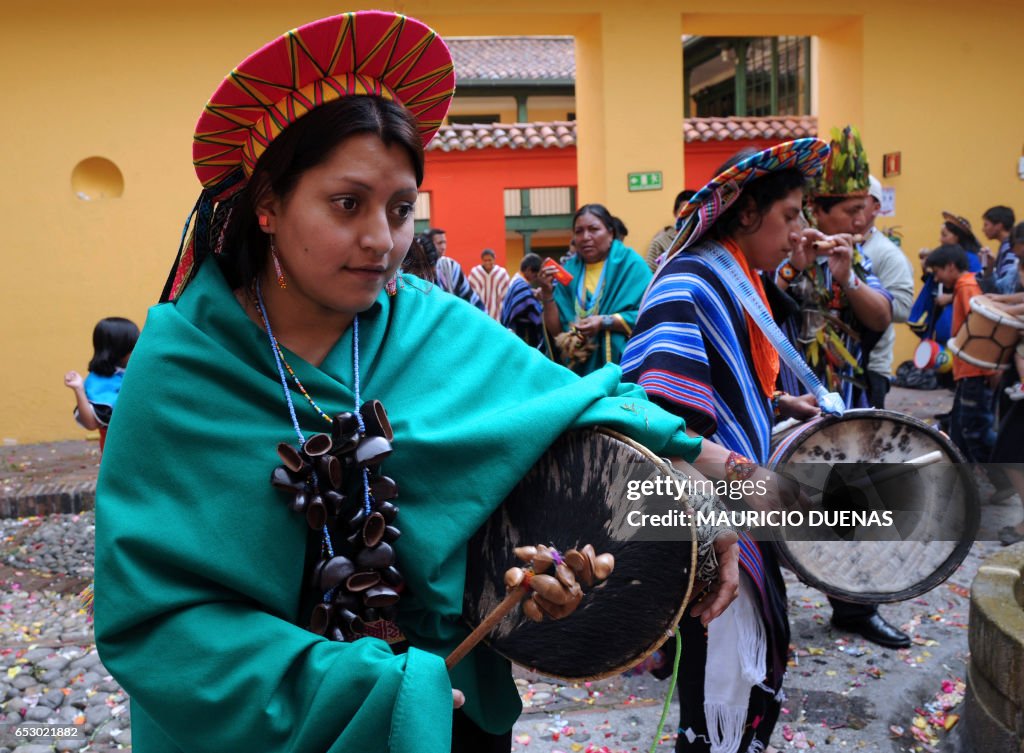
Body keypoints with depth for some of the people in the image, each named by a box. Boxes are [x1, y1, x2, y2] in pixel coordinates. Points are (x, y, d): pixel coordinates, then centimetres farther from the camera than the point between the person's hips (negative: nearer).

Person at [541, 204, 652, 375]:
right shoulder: (569, 270, 7)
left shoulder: (630, 263, -3)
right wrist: (547, 292, -7)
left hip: (622, 365, -3)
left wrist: (605, 322, -20)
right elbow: (556, 331, 5)